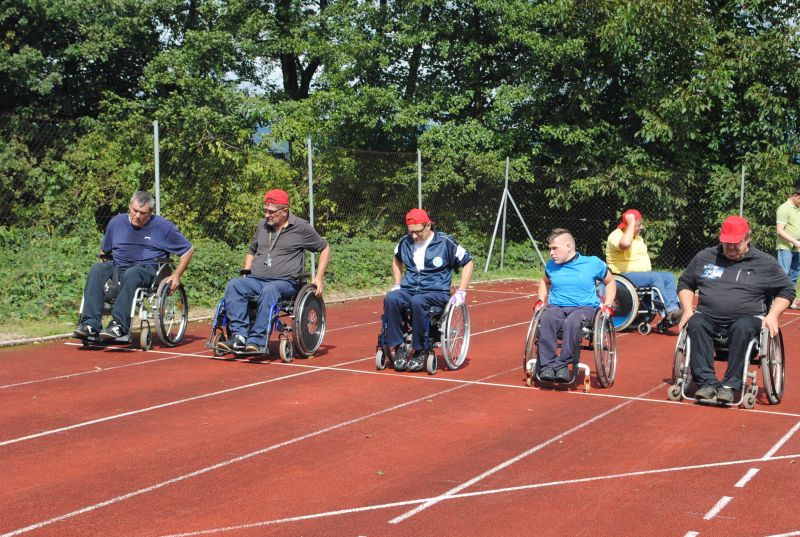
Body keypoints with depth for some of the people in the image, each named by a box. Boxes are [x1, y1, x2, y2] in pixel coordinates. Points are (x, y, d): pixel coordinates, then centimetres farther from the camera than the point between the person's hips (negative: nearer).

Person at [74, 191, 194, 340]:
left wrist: (176, 276, 1)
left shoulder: (163, 226, 4)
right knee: (97, 269, -27)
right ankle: (91, 324, -36)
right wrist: (104, 271, 14)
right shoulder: (116, 222, 14)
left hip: (147, 269, -4)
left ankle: (119, 324, -46)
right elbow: (104, 250, 28)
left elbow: (188, 249, 9)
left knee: (131, 274, -39)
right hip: (117, 267, 4)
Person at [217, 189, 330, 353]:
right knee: (233, 285, -27)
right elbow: (252, 251, 34)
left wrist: (319, 278, 3)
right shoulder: (262, 225, 19)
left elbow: (325, 249, 11)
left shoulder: (301, 227, 4)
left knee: (269, 290, -40)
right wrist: (246, 272, 17)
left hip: (285, 282, -5)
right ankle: (239, 336, -36)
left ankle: (256, 341, -43)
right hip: (256, 280, 5)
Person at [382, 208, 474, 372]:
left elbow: (467, 263, 3)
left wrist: (461, 292, -4)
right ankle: (398, 347, -25)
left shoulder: (445, 242, -4)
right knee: (390, 299, -30)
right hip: (409, 289, 4)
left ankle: (418, 351, -25)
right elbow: (397, 260, 31)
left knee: (417, 302, -39)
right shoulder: (405, 242, 9)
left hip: (436, 292, -4)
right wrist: (397, 285, 19)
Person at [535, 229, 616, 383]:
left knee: (571, 322, -40)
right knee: (546, 319, -36)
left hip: (584, 307, -3)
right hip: (556, 307, 3)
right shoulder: (551, 266, 15)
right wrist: (541, 300, 18)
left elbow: (610, 282, 18)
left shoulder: (593, 263, 4)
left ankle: (562, 365, -34)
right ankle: (547, 366, -37)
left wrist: (608, 306, 5)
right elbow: (545, 281, 36)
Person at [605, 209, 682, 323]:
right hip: (624, 276, -9)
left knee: (669, 276, -7)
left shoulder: (638, 237, 19)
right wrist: (631, 224, -25)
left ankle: (674, 308, -17)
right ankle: (669, 311, -29)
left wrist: (650, 270, 11)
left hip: (643, 274, 10)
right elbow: (625, 244, -36)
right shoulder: (616, 235, -12)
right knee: (655, 277, -28)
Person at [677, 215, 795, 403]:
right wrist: (687, 310, 5)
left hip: (747, 318, -2)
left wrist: (772, 315, -2)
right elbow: (685, 283, 23)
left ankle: (730, 385, -32)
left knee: (742, 328, -38)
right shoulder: (704, 257, 15)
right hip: (708, 317, 2)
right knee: (695, 324, -32)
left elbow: (786, 290, 13)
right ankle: (707, 382, -35)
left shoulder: (765, 262, 10)